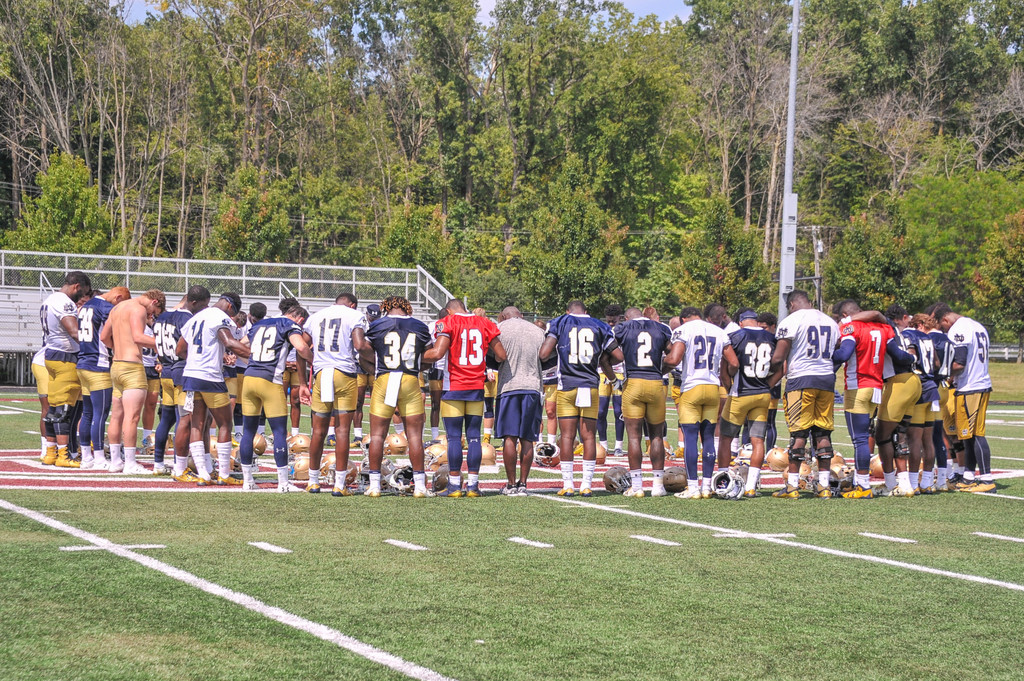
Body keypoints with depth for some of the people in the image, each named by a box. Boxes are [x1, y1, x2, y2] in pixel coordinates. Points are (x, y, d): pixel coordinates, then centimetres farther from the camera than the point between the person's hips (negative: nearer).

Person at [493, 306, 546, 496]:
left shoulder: (501, 328, 1)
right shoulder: (538, 331, 12)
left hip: (509, 386, -3)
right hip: (533, 387, 3)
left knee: (510, 437, 0)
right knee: (527, 439, 5)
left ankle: (511, 485, 0)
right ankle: (523, 483, 5)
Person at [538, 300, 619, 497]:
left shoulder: (560, 323, 4)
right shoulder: (599, 327, 9)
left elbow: (544, 354, -6)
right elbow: (619, 356, 5)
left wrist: (557, 348, 15)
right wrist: (605, 361, 24)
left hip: (567, 386, -1)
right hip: (590, 387, 1)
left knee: (567, 436, 2)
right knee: (589, 436, 4)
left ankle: (568, 484, 1)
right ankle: (587, 485, 3)